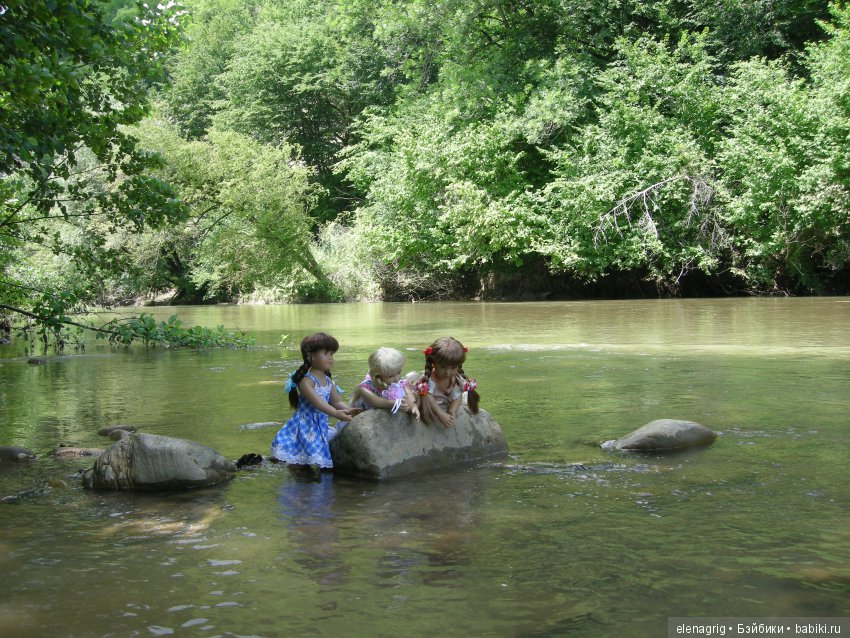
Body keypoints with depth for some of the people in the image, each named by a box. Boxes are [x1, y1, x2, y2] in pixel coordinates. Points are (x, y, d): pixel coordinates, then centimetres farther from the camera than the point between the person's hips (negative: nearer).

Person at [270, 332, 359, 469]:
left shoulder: (328, 381, 9)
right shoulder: (305, 380, -16)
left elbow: (336, 402, 4)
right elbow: (316, 401, -30)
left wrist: (348, 410, -17)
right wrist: (336, 413, -42)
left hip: (321, 427, 7)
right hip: (304, 426, -7)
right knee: (298, 467, -6)